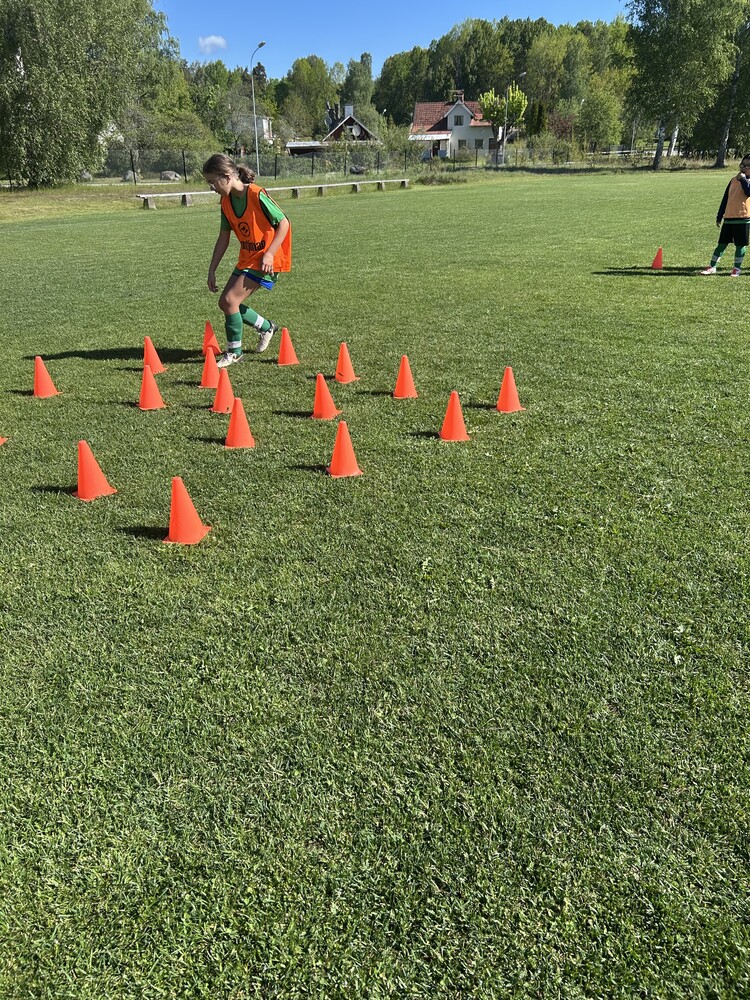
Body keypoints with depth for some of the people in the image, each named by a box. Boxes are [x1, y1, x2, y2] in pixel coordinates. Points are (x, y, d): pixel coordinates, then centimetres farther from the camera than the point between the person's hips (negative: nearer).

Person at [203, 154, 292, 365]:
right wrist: (212, 270, 8)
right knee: (225, 303, 5)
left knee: (230, 300, -17)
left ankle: (234, 352, 1)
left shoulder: (257, 195, -18)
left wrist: (269, 254, -21)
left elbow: (284, 223, -15)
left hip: (265, 260, -8)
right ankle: (266, 327, 26)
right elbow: (223, 238, 11)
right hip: (246, 258, 8)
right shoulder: (226, 202, 4)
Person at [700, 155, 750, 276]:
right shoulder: (734, 180, 14)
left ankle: (737, 268, 10)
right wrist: (719, 216, 16)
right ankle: (712, 267, 11)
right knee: (722, 243, 6)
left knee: (740, 244, 1)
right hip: (728, 218, 4)